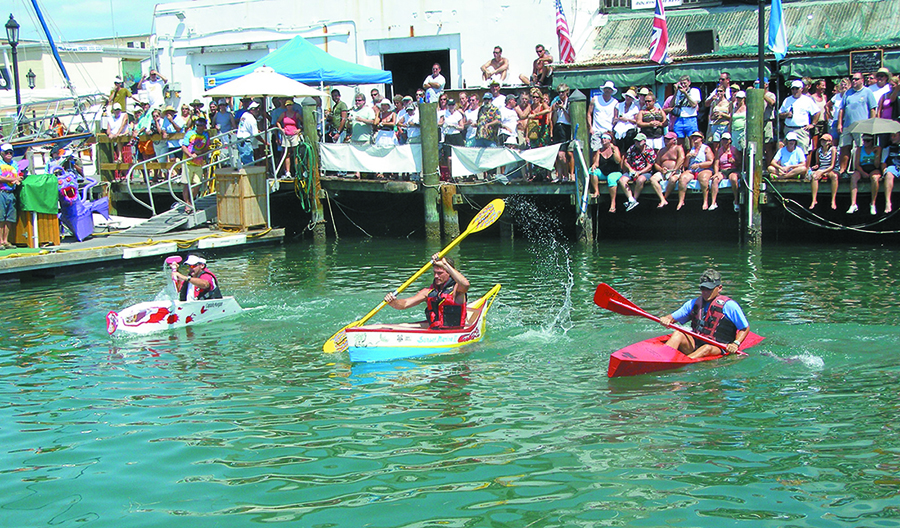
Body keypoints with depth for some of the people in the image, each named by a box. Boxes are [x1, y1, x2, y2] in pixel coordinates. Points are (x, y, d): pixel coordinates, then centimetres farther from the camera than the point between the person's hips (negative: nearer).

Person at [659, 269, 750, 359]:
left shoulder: (729, 305, 0)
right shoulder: (694, 303, 14)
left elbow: (745, 328, 4)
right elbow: (672, 317, 14)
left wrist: (736, 344, -12)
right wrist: (665, 319, -10)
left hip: (717, 348, -4)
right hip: (694, 345, 4)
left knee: (707, 348, -38)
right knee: (678, 334, -24)